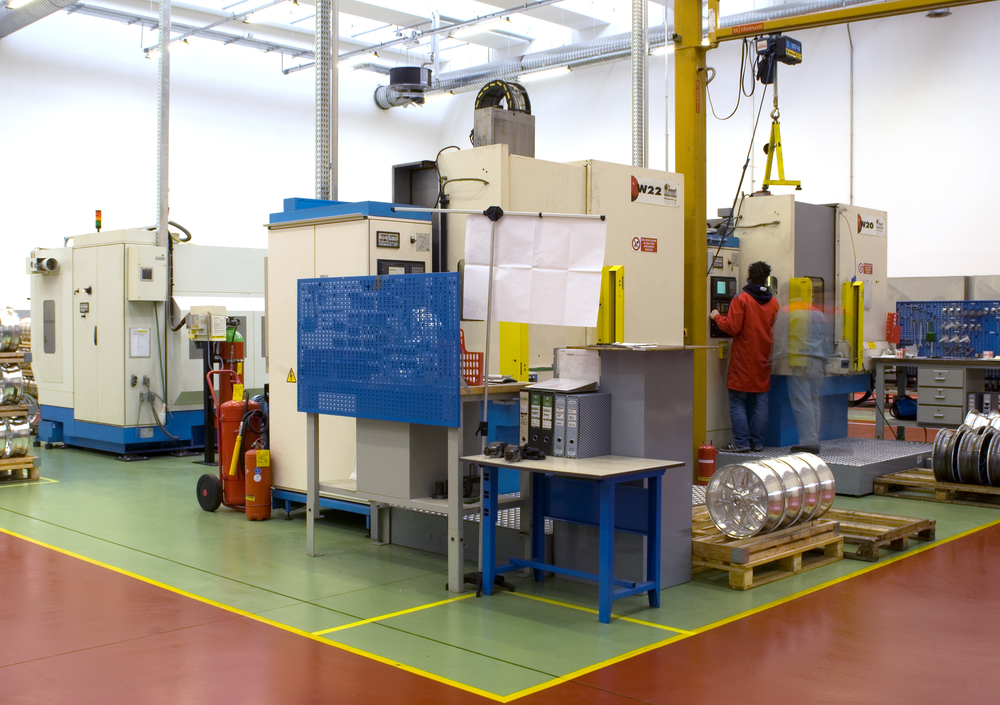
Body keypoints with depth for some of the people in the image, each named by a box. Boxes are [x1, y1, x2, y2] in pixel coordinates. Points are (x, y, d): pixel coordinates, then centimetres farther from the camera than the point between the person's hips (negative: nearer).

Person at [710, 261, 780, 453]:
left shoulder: (741, 300, -11)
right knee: (760, 401, 8)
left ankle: (741, 442, -3)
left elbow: (732, 327, -15)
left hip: (743, 359, -5)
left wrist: (717, 317, 1)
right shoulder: (773, 302, 7)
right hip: (764, 358, 5)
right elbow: (773, 328, 16)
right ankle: (757, 442, 11)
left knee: (738, 402, 0)